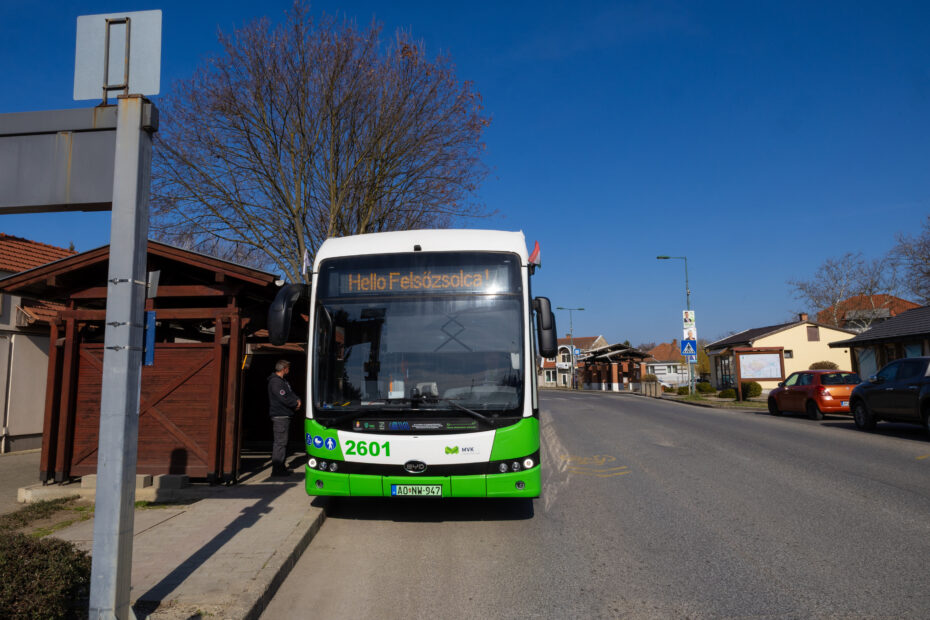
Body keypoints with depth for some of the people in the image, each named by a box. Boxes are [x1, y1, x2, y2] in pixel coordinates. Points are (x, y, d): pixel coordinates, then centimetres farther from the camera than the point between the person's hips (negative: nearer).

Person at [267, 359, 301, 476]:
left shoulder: (283, 381, 17)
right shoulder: (275, 382, -15)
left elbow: (291, 393, 20)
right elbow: (284, 399, -22)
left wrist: (297, 400, -1)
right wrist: (296, 403, -8)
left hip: (285, 416, 10)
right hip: (279, 416, -10)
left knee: (282, 442, 14)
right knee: (280, 442, -8)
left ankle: (280, 467, 21)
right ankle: (277, 469, -5)